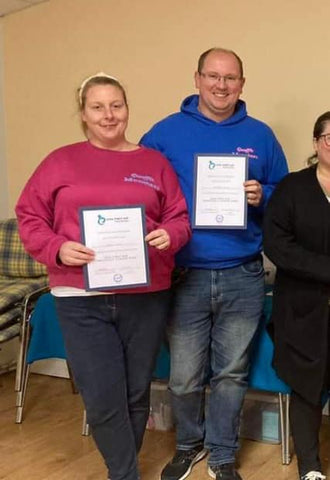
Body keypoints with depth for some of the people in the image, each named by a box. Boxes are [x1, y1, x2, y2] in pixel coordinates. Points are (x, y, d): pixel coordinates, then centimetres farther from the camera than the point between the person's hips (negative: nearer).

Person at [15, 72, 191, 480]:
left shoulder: (154, 162, 8)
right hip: (81, 298, -1)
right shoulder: (60, 162, 4)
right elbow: (29, 217, 3)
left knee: (136, 394, 13)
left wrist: (169, 236, -14)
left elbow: (179, 217, 8)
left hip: (146, 296, 2)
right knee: (103, 399, -4)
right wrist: (57, 249, -14)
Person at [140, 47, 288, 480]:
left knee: (231, 374, 12)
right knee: (184, 377, 6)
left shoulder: (260, 135, 6)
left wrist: (262, 197, -10)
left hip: (243, 278, 1)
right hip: (185, 275, -1)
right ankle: (189, 445, 34)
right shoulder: (166, 132, 1)